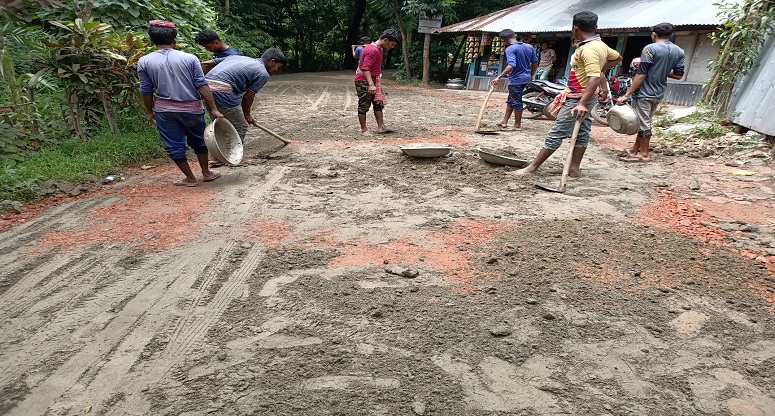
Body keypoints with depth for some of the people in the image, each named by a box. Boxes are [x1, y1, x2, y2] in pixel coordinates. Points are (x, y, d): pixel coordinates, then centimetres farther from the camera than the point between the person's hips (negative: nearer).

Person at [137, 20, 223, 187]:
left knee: (174, 145, 11)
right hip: (192, 108, 0)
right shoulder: (189, 58, -7)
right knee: (198, 141, 19)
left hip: (164, 110, 0)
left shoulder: (144, 62, -3)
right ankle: (206, 173, 27)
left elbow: (146, 91, 1)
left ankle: (190, 178, 17)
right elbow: (202, 85, -10)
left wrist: (149, 112, 15)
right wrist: (214, 109, -7)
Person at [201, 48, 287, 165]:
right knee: (240, 127, 12)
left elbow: (205, 65, 20)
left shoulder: (238, 57, 25)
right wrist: (247, 115, 20)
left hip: (205, 88, 8)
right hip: (222, 93, -8)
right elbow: (248, 97, 4)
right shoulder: (263, 73, 3)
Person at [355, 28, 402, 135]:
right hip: (364, 81, -10)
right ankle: (364, 129, 4)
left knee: (379, 104, 8)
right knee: (364, 106, -2)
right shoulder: (372, 50, -20)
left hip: (373, 81, 10)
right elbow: (365, 68, -29)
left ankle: (381, 127, 10)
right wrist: (371, 84, -38)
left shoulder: (378, 49, 11)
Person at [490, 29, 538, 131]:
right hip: (526, 77, 8)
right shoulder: (529, 47, 7)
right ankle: (504, 122, 25)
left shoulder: (510, 49, -17)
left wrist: (498, 77, -32)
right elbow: (535, 62, 13)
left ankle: (517, 125, 13)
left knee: (516, 102, 3)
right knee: (511, 100, 18)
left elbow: (511, 65, -30)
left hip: (516, 80, -8)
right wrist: (531, 75, 27)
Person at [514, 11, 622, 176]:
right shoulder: (600, 45, 8)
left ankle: (532, 167, -2)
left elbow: (594, 78, -34)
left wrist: (581, 104, -42)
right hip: (583, 98, 10)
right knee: (582, 133, 11)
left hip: (577, 99, -10)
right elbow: (618, 58, 26)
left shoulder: (588, 49, -23)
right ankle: (575, 167, 18)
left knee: (555, 134, -7)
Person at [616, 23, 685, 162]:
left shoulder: (650, 48, -12)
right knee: (644, 122, 17)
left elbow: (641, 75, -18)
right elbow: (678, 75, 9)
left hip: (644, 93, -7)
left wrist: (627, 95, -17)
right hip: (659, 94, 7)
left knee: (643, 123, 1)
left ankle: (643, 154, 8)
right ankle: (635, 149, 26)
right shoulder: (679, 52, 8)